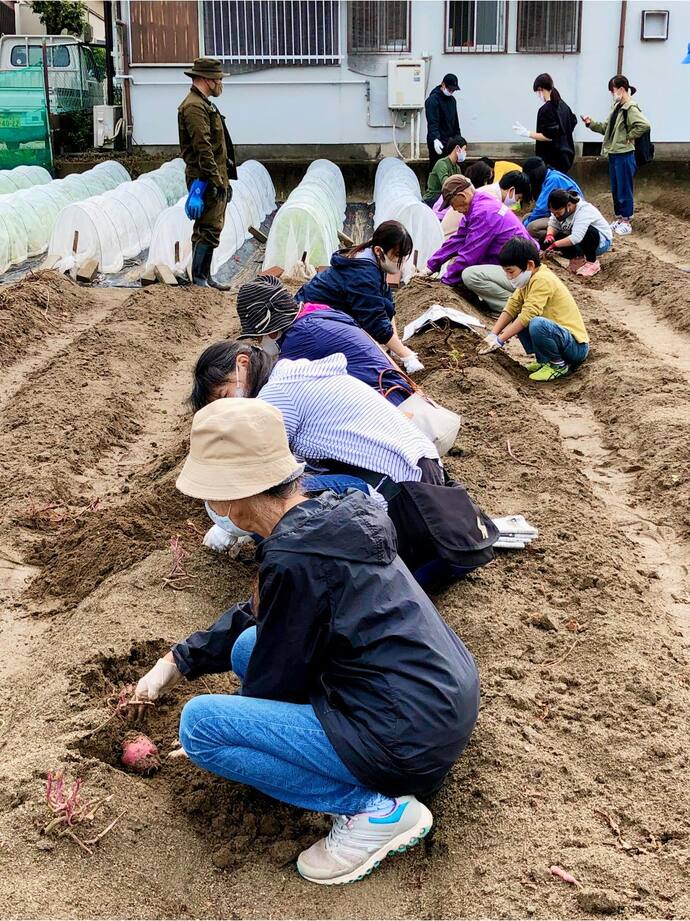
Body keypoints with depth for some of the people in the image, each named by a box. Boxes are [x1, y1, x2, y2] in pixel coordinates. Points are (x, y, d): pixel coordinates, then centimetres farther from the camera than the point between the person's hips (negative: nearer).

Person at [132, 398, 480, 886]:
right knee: (248, 646, 17)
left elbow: (275, 680, -8)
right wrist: (177, 662, 23)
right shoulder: (327, 516, 6)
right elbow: (255, 615, 21)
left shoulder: (294, 558, -21)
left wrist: (209, 739, 11)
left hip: (410, 740, -9)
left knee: (199, 723, -10)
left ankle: (375, 810, -5)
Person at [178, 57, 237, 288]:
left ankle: (205, 276, 20)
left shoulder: (204, 104, 21)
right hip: (206, 179, -11)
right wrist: (216, 180, -24)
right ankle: (198, 279, -6)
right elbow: (203, 147, -21)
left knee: (211, 229, 13)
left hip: (216, 177, 11)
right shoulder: (194, 106, -14)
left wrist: (224, 179, 23)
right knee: (208, 230, -10)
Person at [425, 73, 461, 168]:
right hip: (438, 142, -8)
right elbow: (432, 123, -20)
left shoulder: (452, 100, 16)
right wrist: (435, 139, -33)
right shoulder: (433, 99, -10)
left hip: (450, 142, 8)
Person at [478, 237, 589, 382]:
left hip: (577, 346, -10)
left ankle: (559, 365, -10)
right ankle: (544, 360, 10)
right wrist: (492, 335, -6)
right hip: (560, 333, 10)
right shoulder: (530, 278, 8)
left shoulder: (542, 280, -21)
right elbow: (511, 307, 5)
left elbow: (527, 315, -27)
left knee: (537, 324, -35)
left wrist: (500, 340, -22)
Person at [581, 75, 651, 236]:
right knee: (615, 190, 15)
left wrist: (629, 137, -17)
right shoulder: (617, 108, 11)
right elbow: (605, 128, 17)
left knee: (625, 190, 0)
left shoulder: (630, 109, -15)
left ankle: (627, 222, 8)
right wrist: (591, 123, 5)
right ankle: (618, 219, 26)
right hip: (613, 155, 9)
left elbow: (645, 125, -27)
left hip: (624, 156, -9)